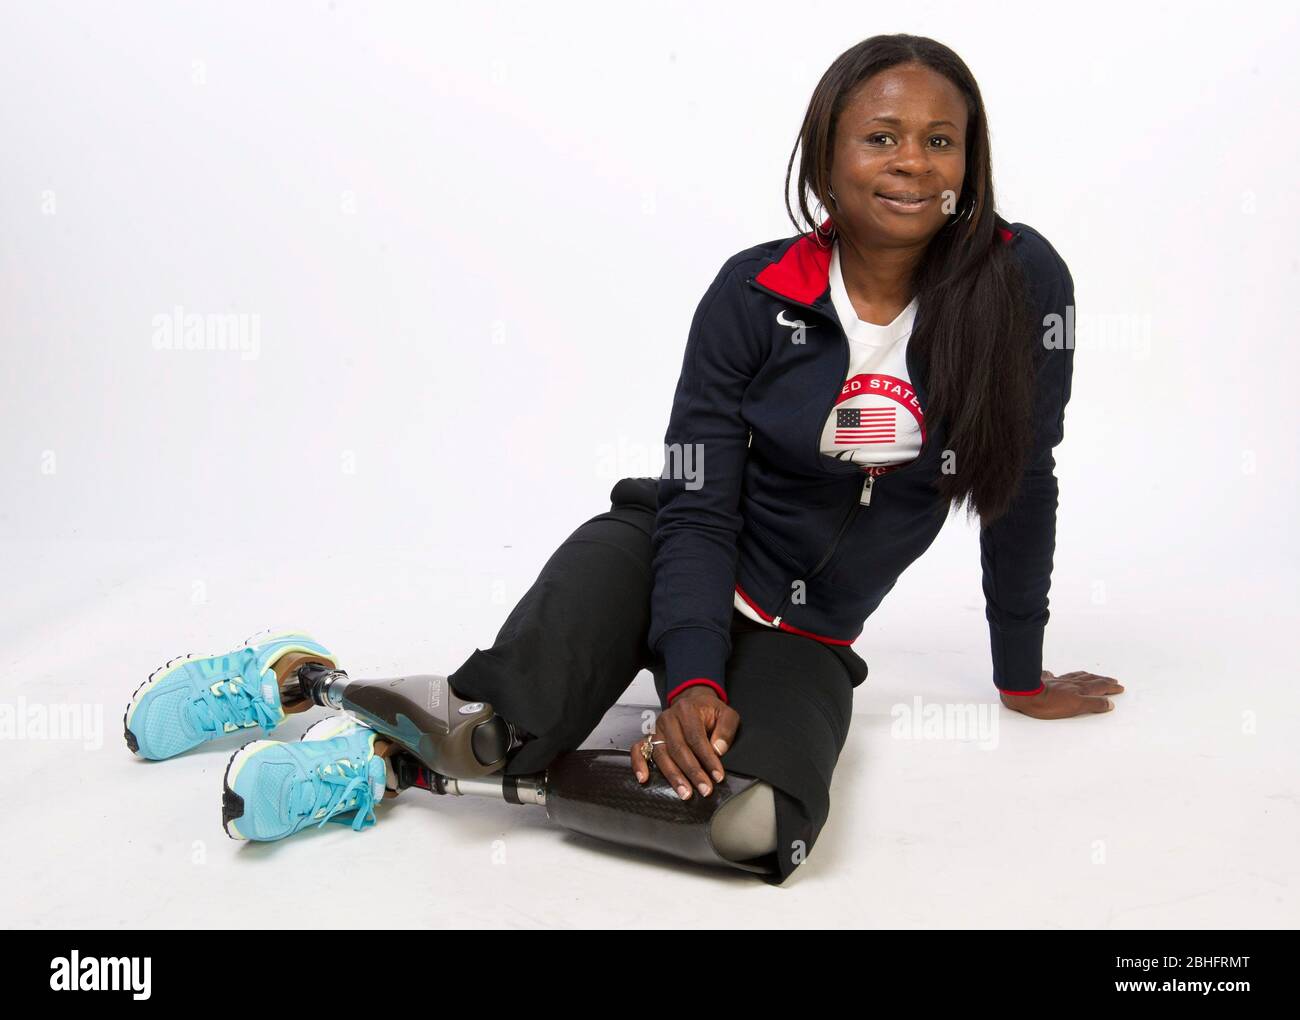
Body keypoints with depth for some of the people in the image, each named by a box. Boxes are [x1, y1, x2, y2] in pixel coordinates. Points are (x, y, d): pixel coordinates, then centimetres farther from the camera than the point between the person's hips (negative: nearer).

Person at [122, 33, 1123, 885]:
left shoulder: (1022, 282, -9)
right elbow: (697, 509, -12)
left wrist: (1022, 675, 8)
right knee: (513, 717, -32)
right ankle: (304, 677, -1)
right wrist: (692, 679, -27)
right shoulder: (753, 293, -11)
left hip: (800, 639, 2)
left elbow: (1023, 482, 0)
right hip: (665, 552, -1)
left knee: (754, 824, -31)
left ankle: (387, 761, -18)